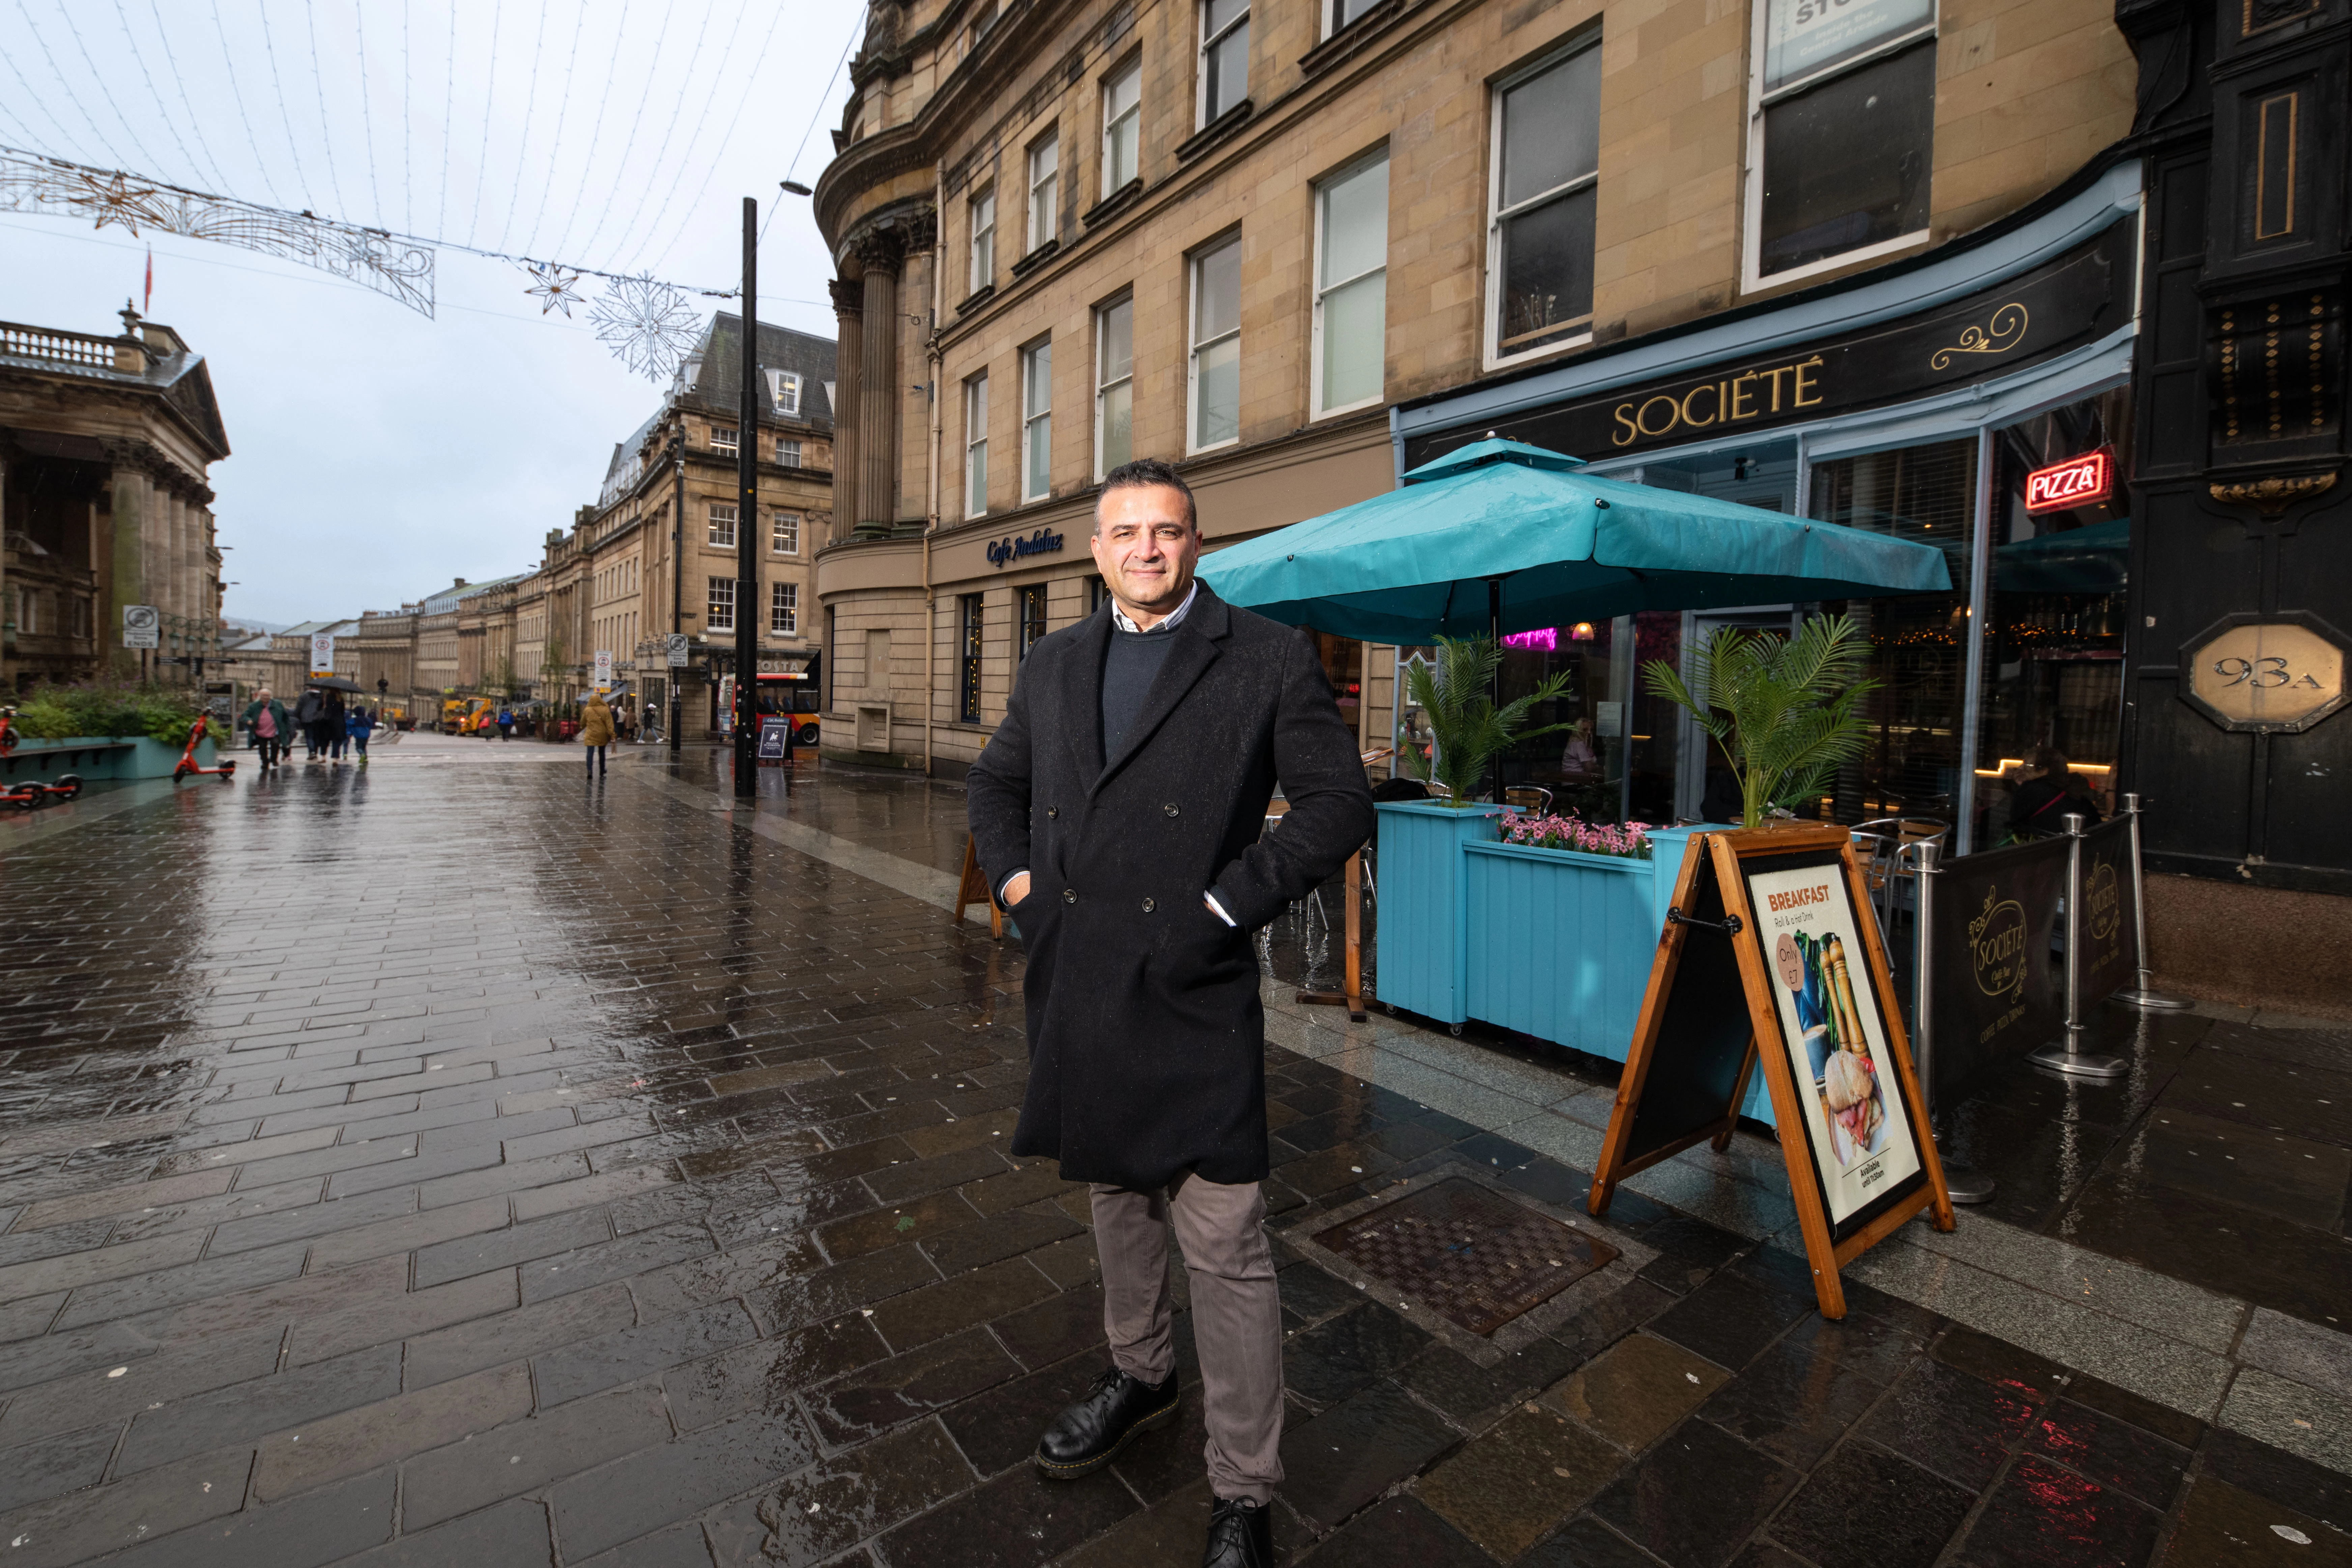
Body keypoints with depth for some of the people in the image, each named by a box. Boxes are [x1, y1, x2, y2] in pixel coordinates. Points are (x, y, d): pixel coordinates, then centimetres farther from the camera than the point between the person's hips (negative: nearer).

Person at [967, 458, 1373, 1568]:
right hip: (1075, 982, 6)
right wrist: (1016, 877, 4)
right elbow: (994, 783, 21)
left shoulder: (1269, 659, -4)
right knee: (1114, 1194, 24)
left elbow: (1338, 804, -8)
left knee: (1225, 1246, 3)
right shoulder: (1053, 664, 11)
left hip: (1190, 990, -5)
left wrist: (1224, 906, -14)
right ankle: (1139, 1375, 49)